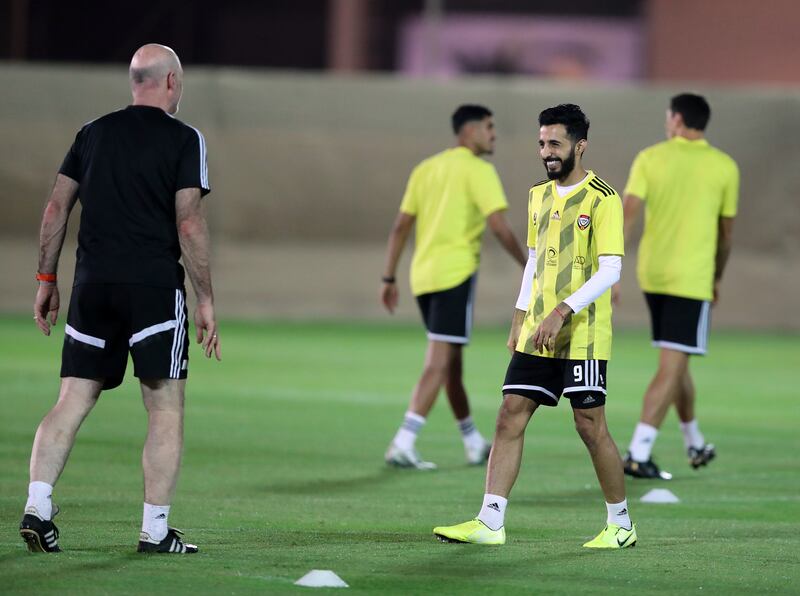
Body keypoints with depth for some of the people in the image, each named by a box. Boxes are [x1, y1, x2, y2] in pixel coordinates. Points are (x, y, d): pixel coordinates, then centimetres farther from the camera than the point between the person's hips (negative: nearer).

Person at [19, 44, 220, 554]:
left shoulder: (94, 132, 12)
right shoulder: (184, 139, -2)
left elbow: (56, 208, 10)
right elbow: (189, 224, -8)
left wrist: (47, 280, 17)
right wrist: (206, 301, -4)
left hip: (92, 287, 4)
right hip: (155, 288, -4)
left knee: (73, 402, 6)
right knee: (166, 409, 3)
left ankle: (38, 506, -8)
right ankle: (156, 529, 2)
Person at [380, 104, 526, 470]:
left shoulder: (426, 169, 15)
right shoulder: (478, 170, -5)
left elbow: (400, 227, 12)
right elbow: (499, 226, -13)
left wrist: (389, 279, 13)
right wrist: (527, 268, -4)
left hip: (423, 275, 7)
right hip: (455, 274, -7)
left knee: (449, 361, 16)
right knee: (439, 362, -7)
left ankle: (473, 443, 26)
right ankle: (403, 444, -16)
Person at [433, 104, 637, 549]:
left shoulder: (603, 199, -9)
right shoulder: (540, 196, 14)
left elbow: (610, 270, -15)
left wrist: (561, 313, -22)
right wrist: (520, 321, 16)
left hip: (584, 335, -7)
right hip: (537, 335, 7)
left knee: (590, 424, -3)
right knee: (511, 415, -2)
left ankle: (621, 524, 12)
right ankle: (490, 523, -4)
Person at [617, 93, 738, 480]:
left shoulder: (650, 158, 1)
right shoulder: (724, 167, 0)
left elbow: (627, 214, -8)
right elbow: (725, 231, 7)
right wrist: (717, 280, 20)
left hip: (652, 274, 3)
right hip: (693, 280, -3)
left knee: (675, 361, 19)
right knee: (672, 367, -4)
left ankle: (694, 444, 33)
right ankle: (639, 455, -15)